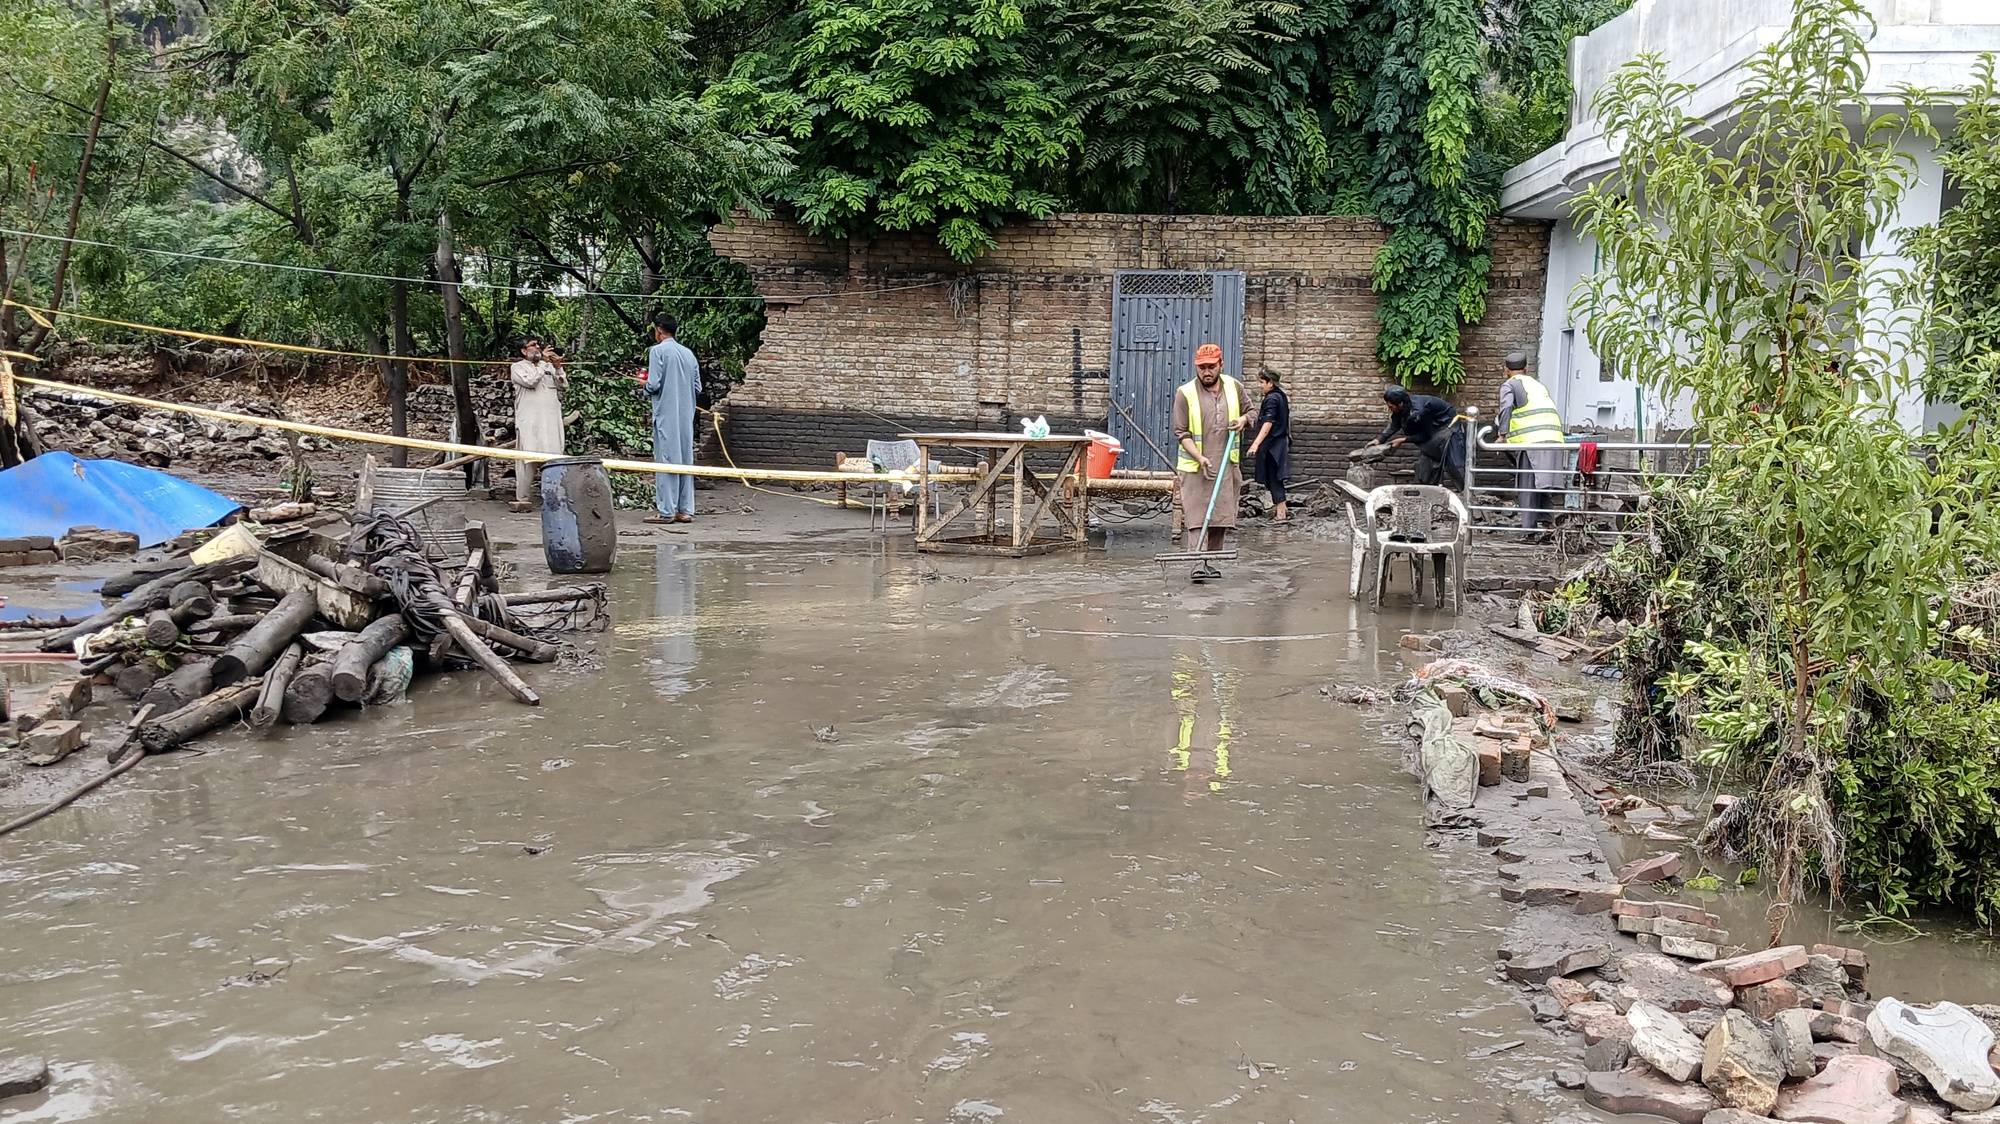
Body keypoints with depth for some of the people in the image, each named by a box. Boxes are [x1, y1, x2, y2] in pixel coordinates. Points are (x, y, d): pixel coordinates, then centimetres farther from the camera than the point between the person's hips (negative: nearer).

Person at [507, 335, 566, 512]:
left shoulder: (549, 366, 21)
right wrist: (544, 362, -7)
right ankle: (522, 499, -4)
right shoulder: (518, 367, 8)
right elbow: (530, 381, -10)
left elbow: (563, 385, 12)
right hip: (529, 421, -4)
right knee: (528, 459, -7)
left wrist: (558, 368, -2)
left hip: (551, 420, 4)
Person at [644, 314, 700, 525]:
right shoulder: (688, 353, 12)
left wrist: (645, 387, 8)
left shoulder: (657, 351, -7)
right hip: (687, 416, 6)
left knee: (666, 461, -4)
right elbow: (697, 386, 11)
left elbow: (654, 384, -13)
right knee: (685, 459, 8)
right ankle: (685, 510, 9)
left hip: (666, 415, -6)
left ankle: (666, 511, -4)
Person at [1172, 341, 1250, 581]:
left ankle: (1212, 561, 18)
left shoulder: (1234, 387, 4)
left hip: (1226, 465, 4)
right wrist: (1200, 458, -20)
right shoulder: (1185, 393, -7)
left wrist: (1243, 420, -4)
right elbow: (1181, 432, -9)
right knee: (1196, 515, -10)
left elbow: (1249, 412, 20)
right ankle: (1198, 563, -15)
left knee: (1221, 514, 7)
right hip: (1195, 466, -4)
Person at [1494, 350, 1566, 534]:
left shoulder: (1509, 385, 8)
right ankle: (1545, 518, 1)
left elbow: (1506, 408, -9)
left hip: (1530, 440, -5)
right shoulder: (1538, 383, 29)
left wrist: (1503, 435, -9)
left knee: (1528, 485, -2)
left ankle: (1529, 526, -4)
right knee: (1546, 482, 8)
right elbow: (1554, 410, 26)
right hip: (1554, 436, 5)